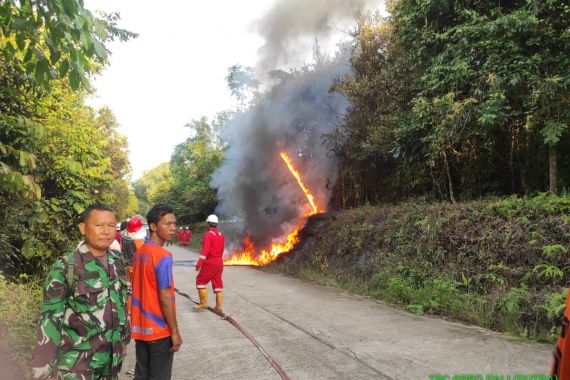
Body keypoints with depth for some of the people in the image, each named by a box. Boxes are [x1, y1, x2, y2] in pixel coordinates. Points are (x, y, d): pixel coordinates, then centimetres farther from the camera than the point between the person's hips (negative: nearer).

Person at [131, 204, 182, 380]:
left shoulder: (140, 252, 5)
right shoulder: (163, 256, -20)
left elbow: (138, 290, 11)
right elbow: (165, 298, -21)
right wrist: (175, 331, -15)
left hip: (140, 328, 7)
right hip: (160, 330, -7)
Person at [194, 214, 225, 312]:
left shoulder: (209, 234, -13)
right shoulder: (221, 235, 11)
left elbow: (205, 250, -21)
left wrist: (199, 263, -21)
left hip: (210, 262, -8)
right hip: (219, 262, 8)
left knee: (201, 280, 3)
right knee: (218, 283, 10)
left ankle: (203, 303, 1)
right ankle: (219, 306, 11)